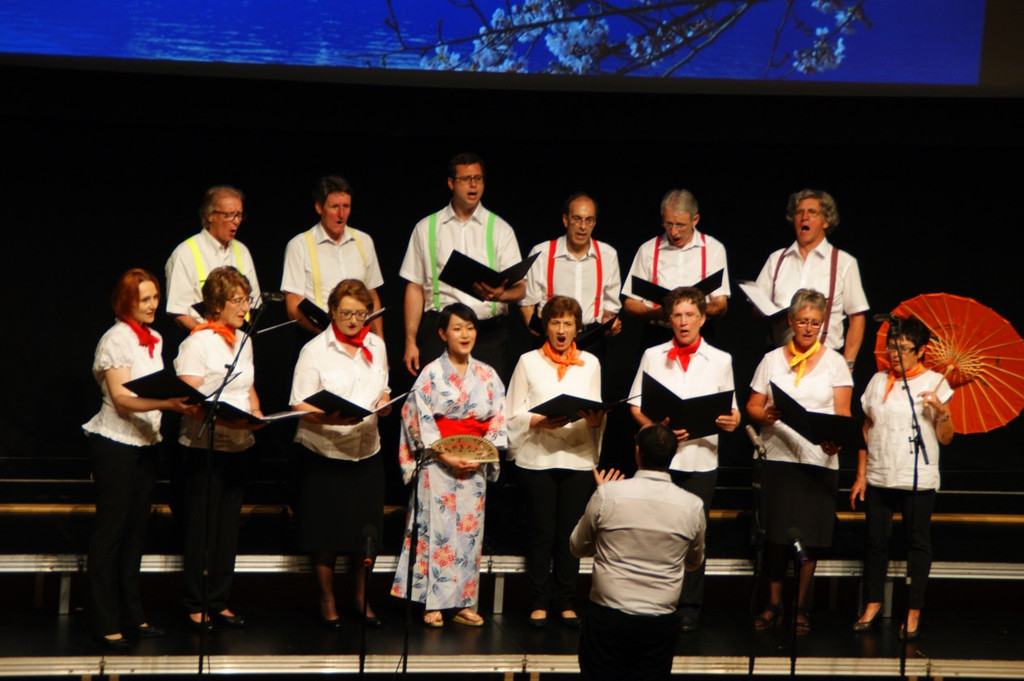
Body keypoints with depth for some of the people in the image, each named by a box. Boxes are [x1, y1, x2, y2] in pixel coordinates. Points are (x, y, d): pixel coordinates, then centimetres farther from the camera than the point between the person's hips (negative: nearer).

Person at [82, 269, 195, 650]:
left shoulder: (154, 339, 12)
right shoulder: (116, 339, -12)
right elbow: (121, 398, -20)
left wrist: (180, 402, 1)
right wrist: (166, 403, -32)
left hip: (146, 443, 7)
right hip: (114, 444, -7)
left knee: (136, 528, 11)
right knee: (110, 529, -4)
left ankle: (132, 615, 19)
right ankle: (106, 624, 0)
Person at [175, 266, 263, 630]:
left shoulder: (244, 341, 13)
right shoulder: (197, 342, -10)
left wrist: (256, 413, 0)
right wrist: (225, 418, -29)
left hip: (238, 444, 7)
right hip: (205, 445, -7)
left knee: (229, 525, 10)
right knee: (200, 526, -1)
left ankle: (219, 600, 18)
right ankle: (195, 604, 7)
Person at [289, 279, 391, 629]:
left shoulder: (377, 346, 9)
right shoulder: (315, 350, -6)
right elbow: (300, 406, -11)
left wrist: (384, 402, -4)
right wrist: (330, 419, -29)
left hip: (367, 451, 4)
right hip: (324, 452, -4)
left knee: (366, 531, 8)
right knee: (326, 532, 3)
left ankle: (362, 596, 25)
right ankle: (327, 600, 19)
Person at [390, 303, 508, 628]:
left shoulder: (487, 376, 9)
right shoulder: (431, 374, -2)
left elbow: (498, 420, 6)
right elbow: (420, 420, -7)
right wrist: (447, 457, -15)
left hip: (475, 464, 4)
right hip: (437, 463, -3)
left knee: (469, 529, 4)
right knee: (437, 528, -5)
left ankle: (463, 603, 9)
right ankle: (433, 604, 0)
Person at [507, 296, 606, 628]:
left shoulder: (590, 363, 15)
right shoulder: (529, 362, 8)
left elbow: (597, 415, 13)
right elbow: (514, 414, 2)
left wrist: (595, 418, -10)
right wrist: (541, 422, -16)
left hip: (579, 459, 2)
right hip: (537, 458, -2)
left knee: (571, 533, 1)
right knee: (541, 532, -2)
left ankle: (566, 602, 9)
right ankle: (539, 602, 6)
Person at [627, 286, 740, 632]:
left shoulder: (720, 360, 11)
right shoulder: (653, 356, 10)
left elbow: (732, 410, 10)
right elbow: (635, 405, 6)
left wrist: (731, 421, -14)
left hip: (701, 457, 0)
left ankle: (689, 609, 8)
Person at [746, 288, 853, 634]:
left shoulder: (834, 362, 7)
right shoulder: (772, 360, 10)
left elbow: (843, 412, -1)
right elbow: (752, 405, 8)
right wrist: (766, 415, -14)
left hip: (820, 460, -1)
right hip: (778, 458, 1)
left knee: (810, 537, -1)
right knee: (775, 535, 2)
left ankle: (801, 609, 11)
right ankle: (774, 604, 15)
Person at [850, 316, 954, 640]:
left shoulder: (934, 383, 0)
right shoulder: (878, 381, 10)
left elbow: (945, 438, -2)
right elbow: (866, 430, 14)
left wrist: (941, 411, -21)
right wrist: (861, 475, 9)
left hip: (918, 479, -3)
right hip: (879, 477, 3)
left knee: (918, 542, 2)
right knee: (876, 539, 7)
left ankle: (914, 612, 9)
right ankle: (873, 603, 20)